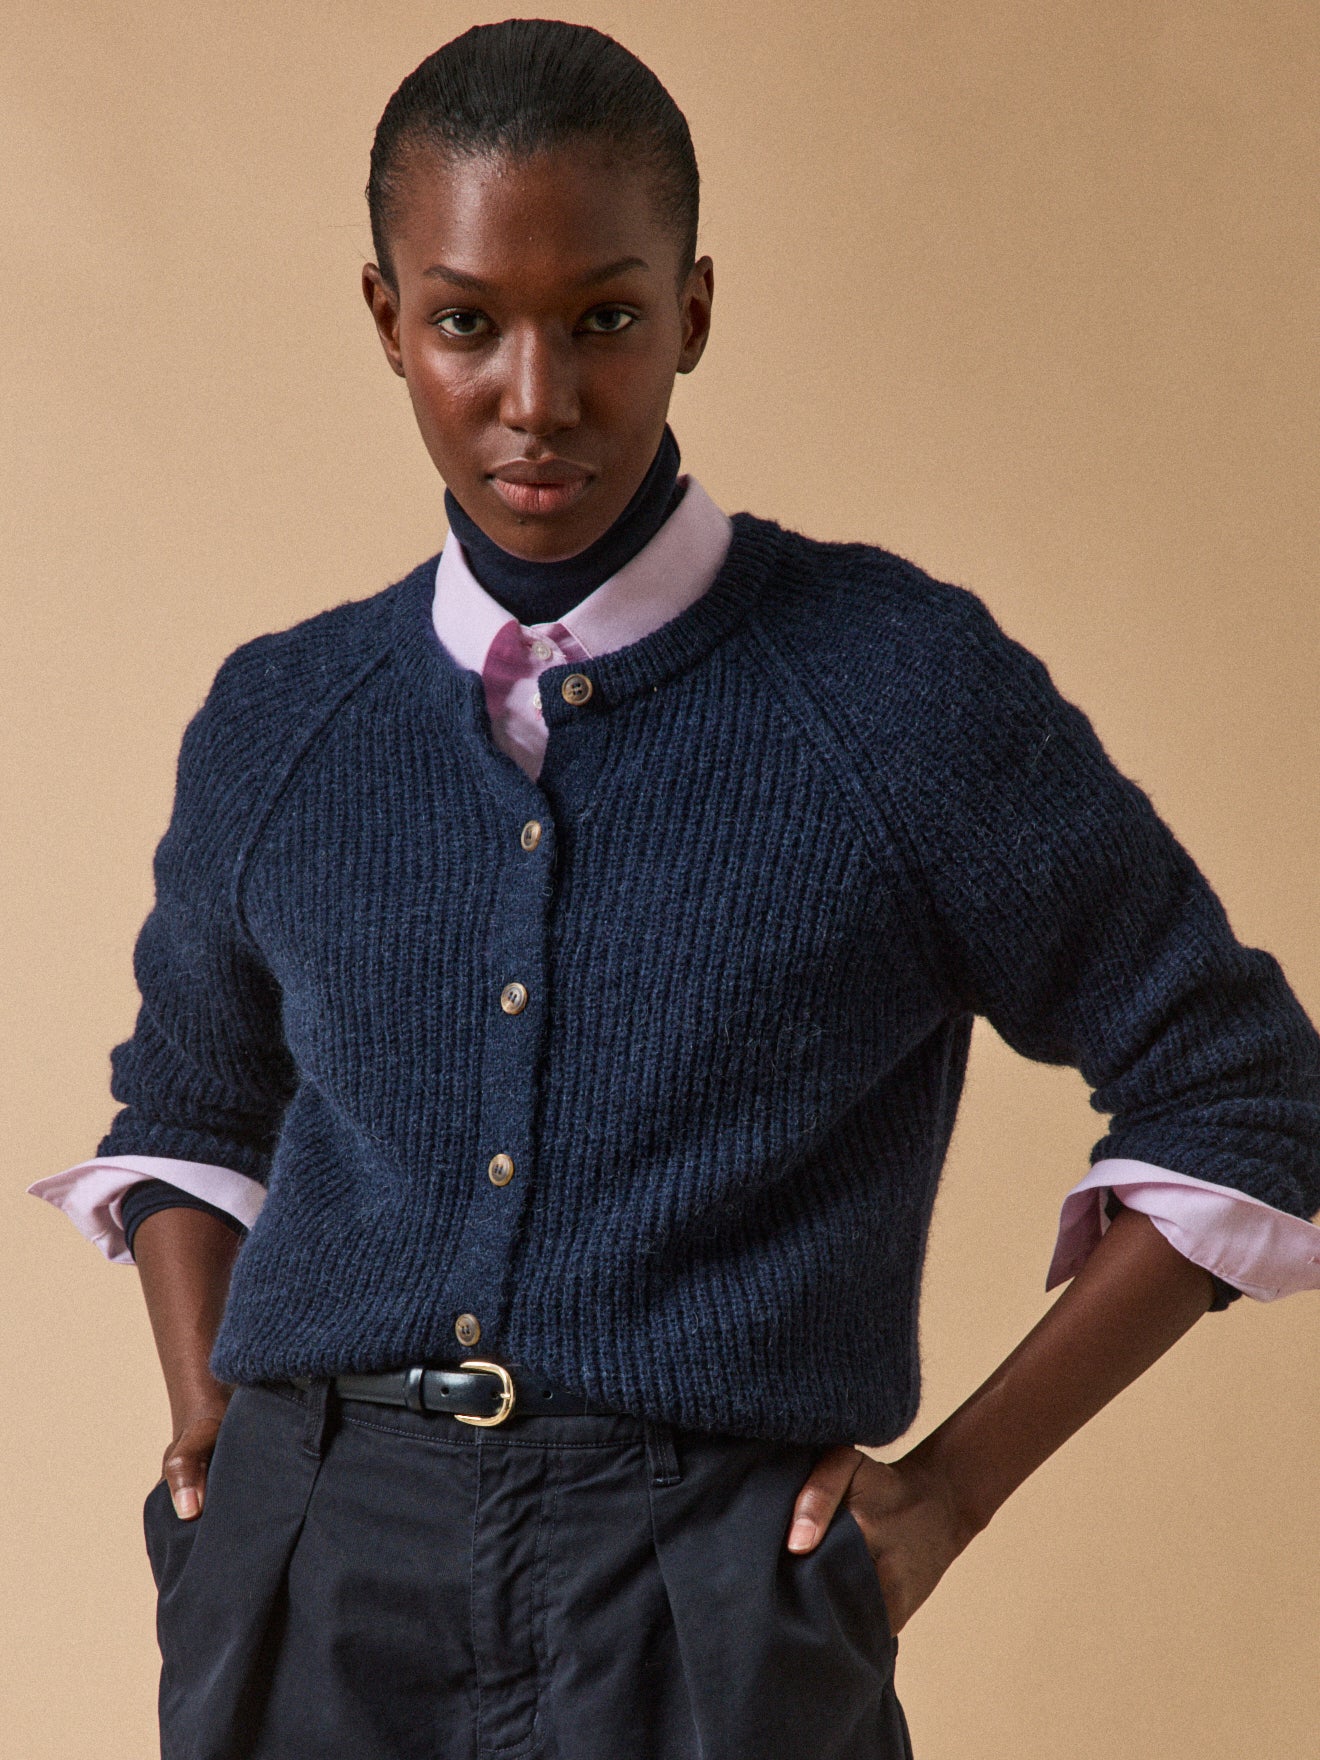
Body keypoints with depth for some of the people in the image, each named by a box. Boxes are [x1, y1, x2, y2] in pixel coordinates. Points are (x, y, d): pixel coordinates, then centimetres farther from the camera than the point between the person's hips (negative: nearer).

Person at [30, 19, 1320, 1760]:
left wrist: (949, 1490, -2)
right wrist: (208, 1417, 9)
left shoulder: (907, 691, -3)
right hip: (309, 1585, 3)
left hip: (697, 1613, -3)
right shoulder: (277, 728, 8)